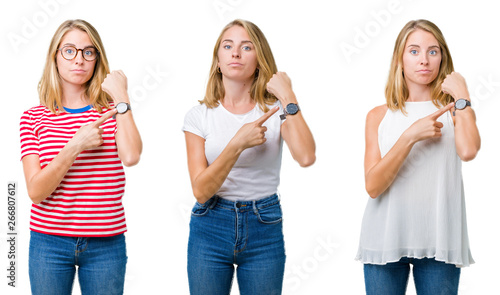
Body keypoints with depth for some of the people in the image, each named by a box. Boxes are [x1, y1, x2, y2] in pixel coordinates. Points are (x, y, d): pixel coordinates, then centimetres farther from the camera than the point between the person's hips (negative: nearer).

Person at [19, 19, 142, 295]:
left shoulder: (112, 110, 3)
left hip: (106, 244, 0)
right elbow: (36, 190, -10)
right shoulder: (33, 118, 1)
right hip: (49, 242, 0)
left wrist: (121, 97, -13)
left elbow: (131, 157, -19)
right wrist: (76, 146, -20)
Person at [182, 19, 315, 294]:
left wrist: (288, 97, -17)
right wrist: (237, 144, -22)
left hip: (264, 230, 0)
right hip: (210, 229, 0)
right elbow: (201, 191, -10)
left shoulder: (276, 110, -2)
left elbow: (306, 157, -22)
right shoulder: (199, 116, -1)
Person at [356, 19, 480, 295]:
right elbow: (373, 185, -6)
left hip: (438, 240, -1)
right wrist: (411, 136, -14)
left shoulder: (455, 111, 5)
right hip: (386, 238, 1)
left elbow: (468, 151, -20)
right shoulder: (379, 116, 7)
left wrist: (461, 95, -8)